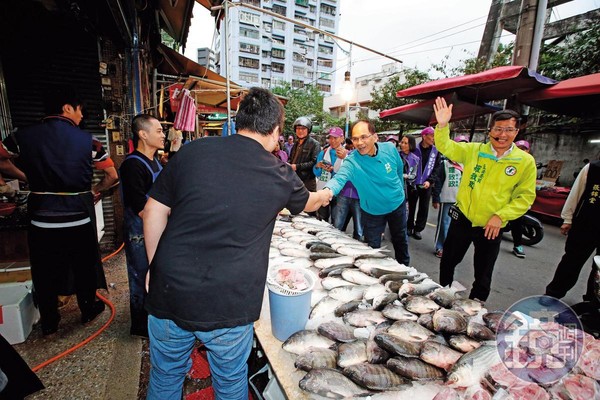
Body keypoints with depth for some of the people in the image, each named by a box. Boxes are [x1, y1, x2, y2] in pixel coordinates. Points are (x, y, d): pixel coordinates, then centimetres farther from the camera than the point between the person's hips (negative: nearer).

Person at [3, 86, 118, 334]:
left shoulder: (24, 136, -2)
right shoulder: (87, 141, -7)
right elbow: (112, 175, -1)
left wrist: (29, 178, 15)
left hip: (42, 222, 2)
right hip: (79, 220, -1)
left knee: (45, 273, 17)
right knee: (84, 268, 17)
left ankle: (49, 324, 33)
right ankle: (88, 311, 34)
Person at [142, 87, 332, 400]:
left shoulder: (192, 151, -4)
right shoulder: (279, 175, -5)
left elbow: (154, 212, 1)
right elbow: (307, 202, 16)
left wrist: (155, 266, 13)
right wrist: (324, 196, 39)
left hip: (169, 294, 3)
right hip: (229, 305, -2)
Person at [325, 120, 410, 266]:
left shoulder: (390, 148, -18)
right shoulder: (351, 161, -28)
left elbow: (399, 170, 1)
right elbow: (339, 178, -46)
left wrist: (400, 190, 12)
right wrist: (329, 190, -69)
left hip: (397, 204, 3)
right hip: (372, 211, -3)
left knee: (400, 240, 25)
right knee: (372, 248, 8)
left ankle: (404, 268, 51)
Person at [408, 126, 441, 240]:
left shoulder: (435, 151, 3)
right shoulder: (415, 149, -8)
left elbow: (437, 168, 4)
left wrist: (429, 181, -8)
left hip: (426, 185, 3)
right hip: (413, 184, -3)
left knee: (424, 209, 7)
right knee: (411, 207, 8)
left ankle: (418, 229, 20)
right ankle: (409, 227, 25)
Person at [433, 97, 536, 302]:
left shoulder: (526, 161, -6)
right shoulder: (474, 150, -3)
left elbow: (526, 196, -5)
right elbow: (446, 147, -7)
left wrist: (500, 216, -16)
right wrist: (443, 125, -25)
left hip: (492, 227, 0)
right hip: (462, 219, 1)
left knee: (483, 275, 15)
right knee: (448, 262, 16)